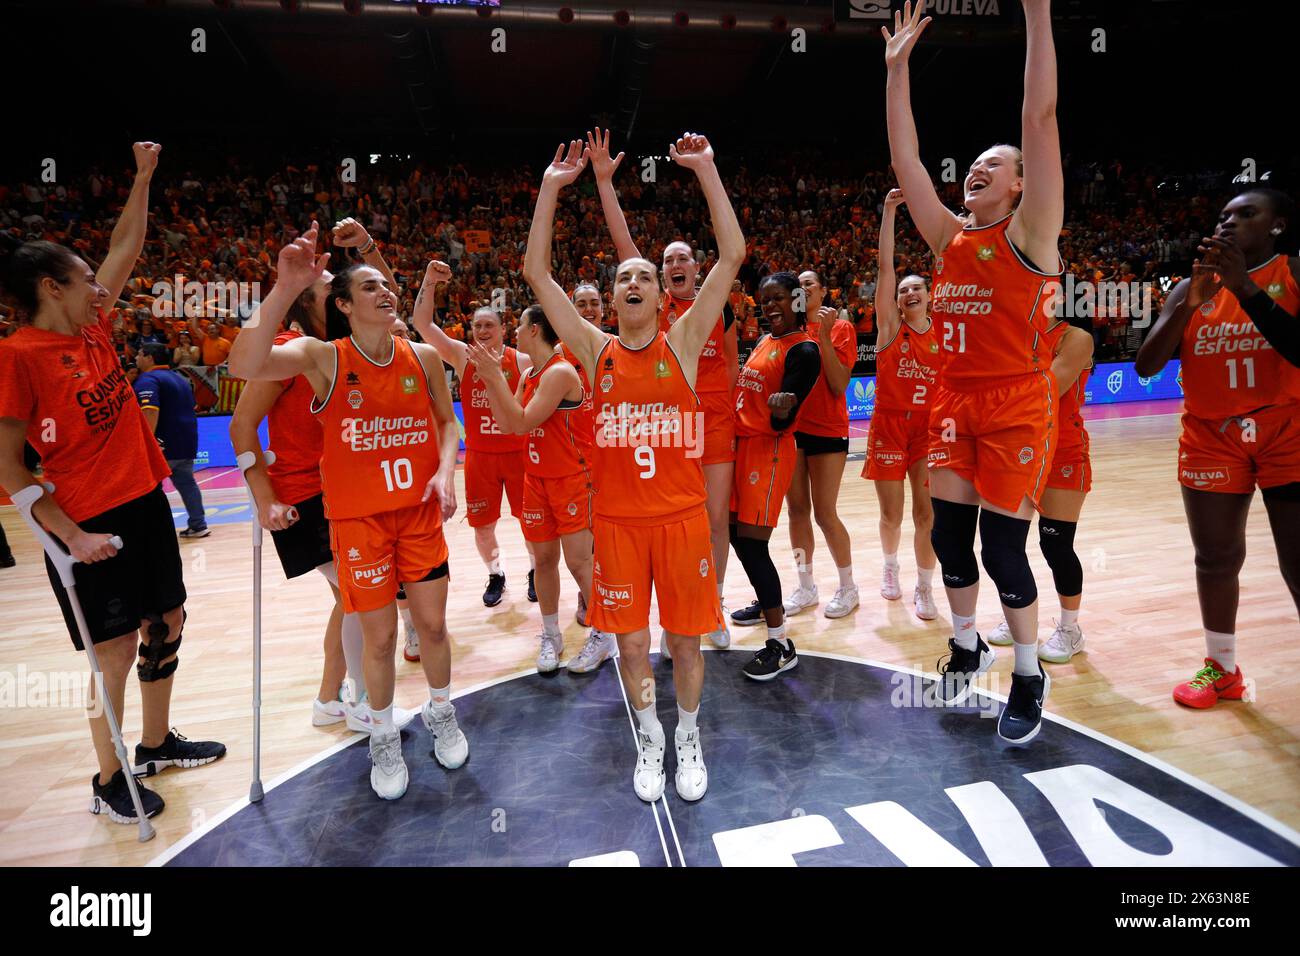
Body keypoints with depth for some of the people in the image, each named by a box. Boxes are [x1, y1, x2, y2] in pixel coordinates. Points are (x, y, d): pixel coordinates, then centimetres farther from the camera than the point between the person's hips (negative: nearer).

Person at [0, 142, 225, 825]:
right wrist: (72, 537, -18)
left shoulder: (93, 330, 7)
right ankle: (108, 781, 23)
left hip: (144, 501, 8)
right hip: (89, 524, -8)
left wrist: (143, 177, 16)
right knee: (117, 652, 2)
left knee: (166, 623, 16)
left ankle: (156, 744, 35)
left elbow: (124, 249, 17)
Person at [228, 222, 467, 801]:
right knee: (379, 636, 6)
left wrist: (446, 470, -6)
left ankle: (441, 713, 38)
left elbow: (446, 420, 13)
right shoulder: (322, 358, -10)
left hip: (420, 513, 3)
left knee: (432, 622, 11)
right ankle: (383, 738, 31)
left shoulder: (424, 358, 1)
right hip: (357, 519, -3)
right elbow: (244, 365, -27)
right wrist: (286, 287, -34)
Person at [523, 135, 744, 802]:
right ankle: (649, 743, 33)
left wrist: (705, 170, -7)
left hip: (681, 516, -1)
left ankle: (689, 740, 33)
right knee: (631, 643, 10)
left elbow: (733, 256, -5)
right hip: (616, 520, 1)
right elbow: (537, 273, 1)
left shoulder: (683, 343, 1)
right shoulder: (596, 351, 4)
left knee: (684, 638, 10)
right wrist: (552, 187, -2)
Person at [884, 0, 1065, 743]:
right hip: (955, 401, 6)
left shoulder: (1028, 233, -3)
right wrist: (898, 66, 10)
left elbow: (1039, 118, -11)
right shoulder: (950, 236, 12)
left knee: (1003, 547, -3)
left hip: (1017, 406, -6)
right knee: (949, 534, 9)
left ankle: (1031, 675, 17)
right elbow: (905, 158, 11)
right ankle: (967, 646, 30)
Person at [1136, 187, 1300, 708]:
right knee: (1216, 559, 9)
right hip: (1211, 437, 3)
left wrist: (1245, 287, -25)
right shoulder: (1192, 287, 5)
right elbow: (1145, 366, -5)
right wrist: (1189, 303, -17)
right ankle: (1222, 668, 26)